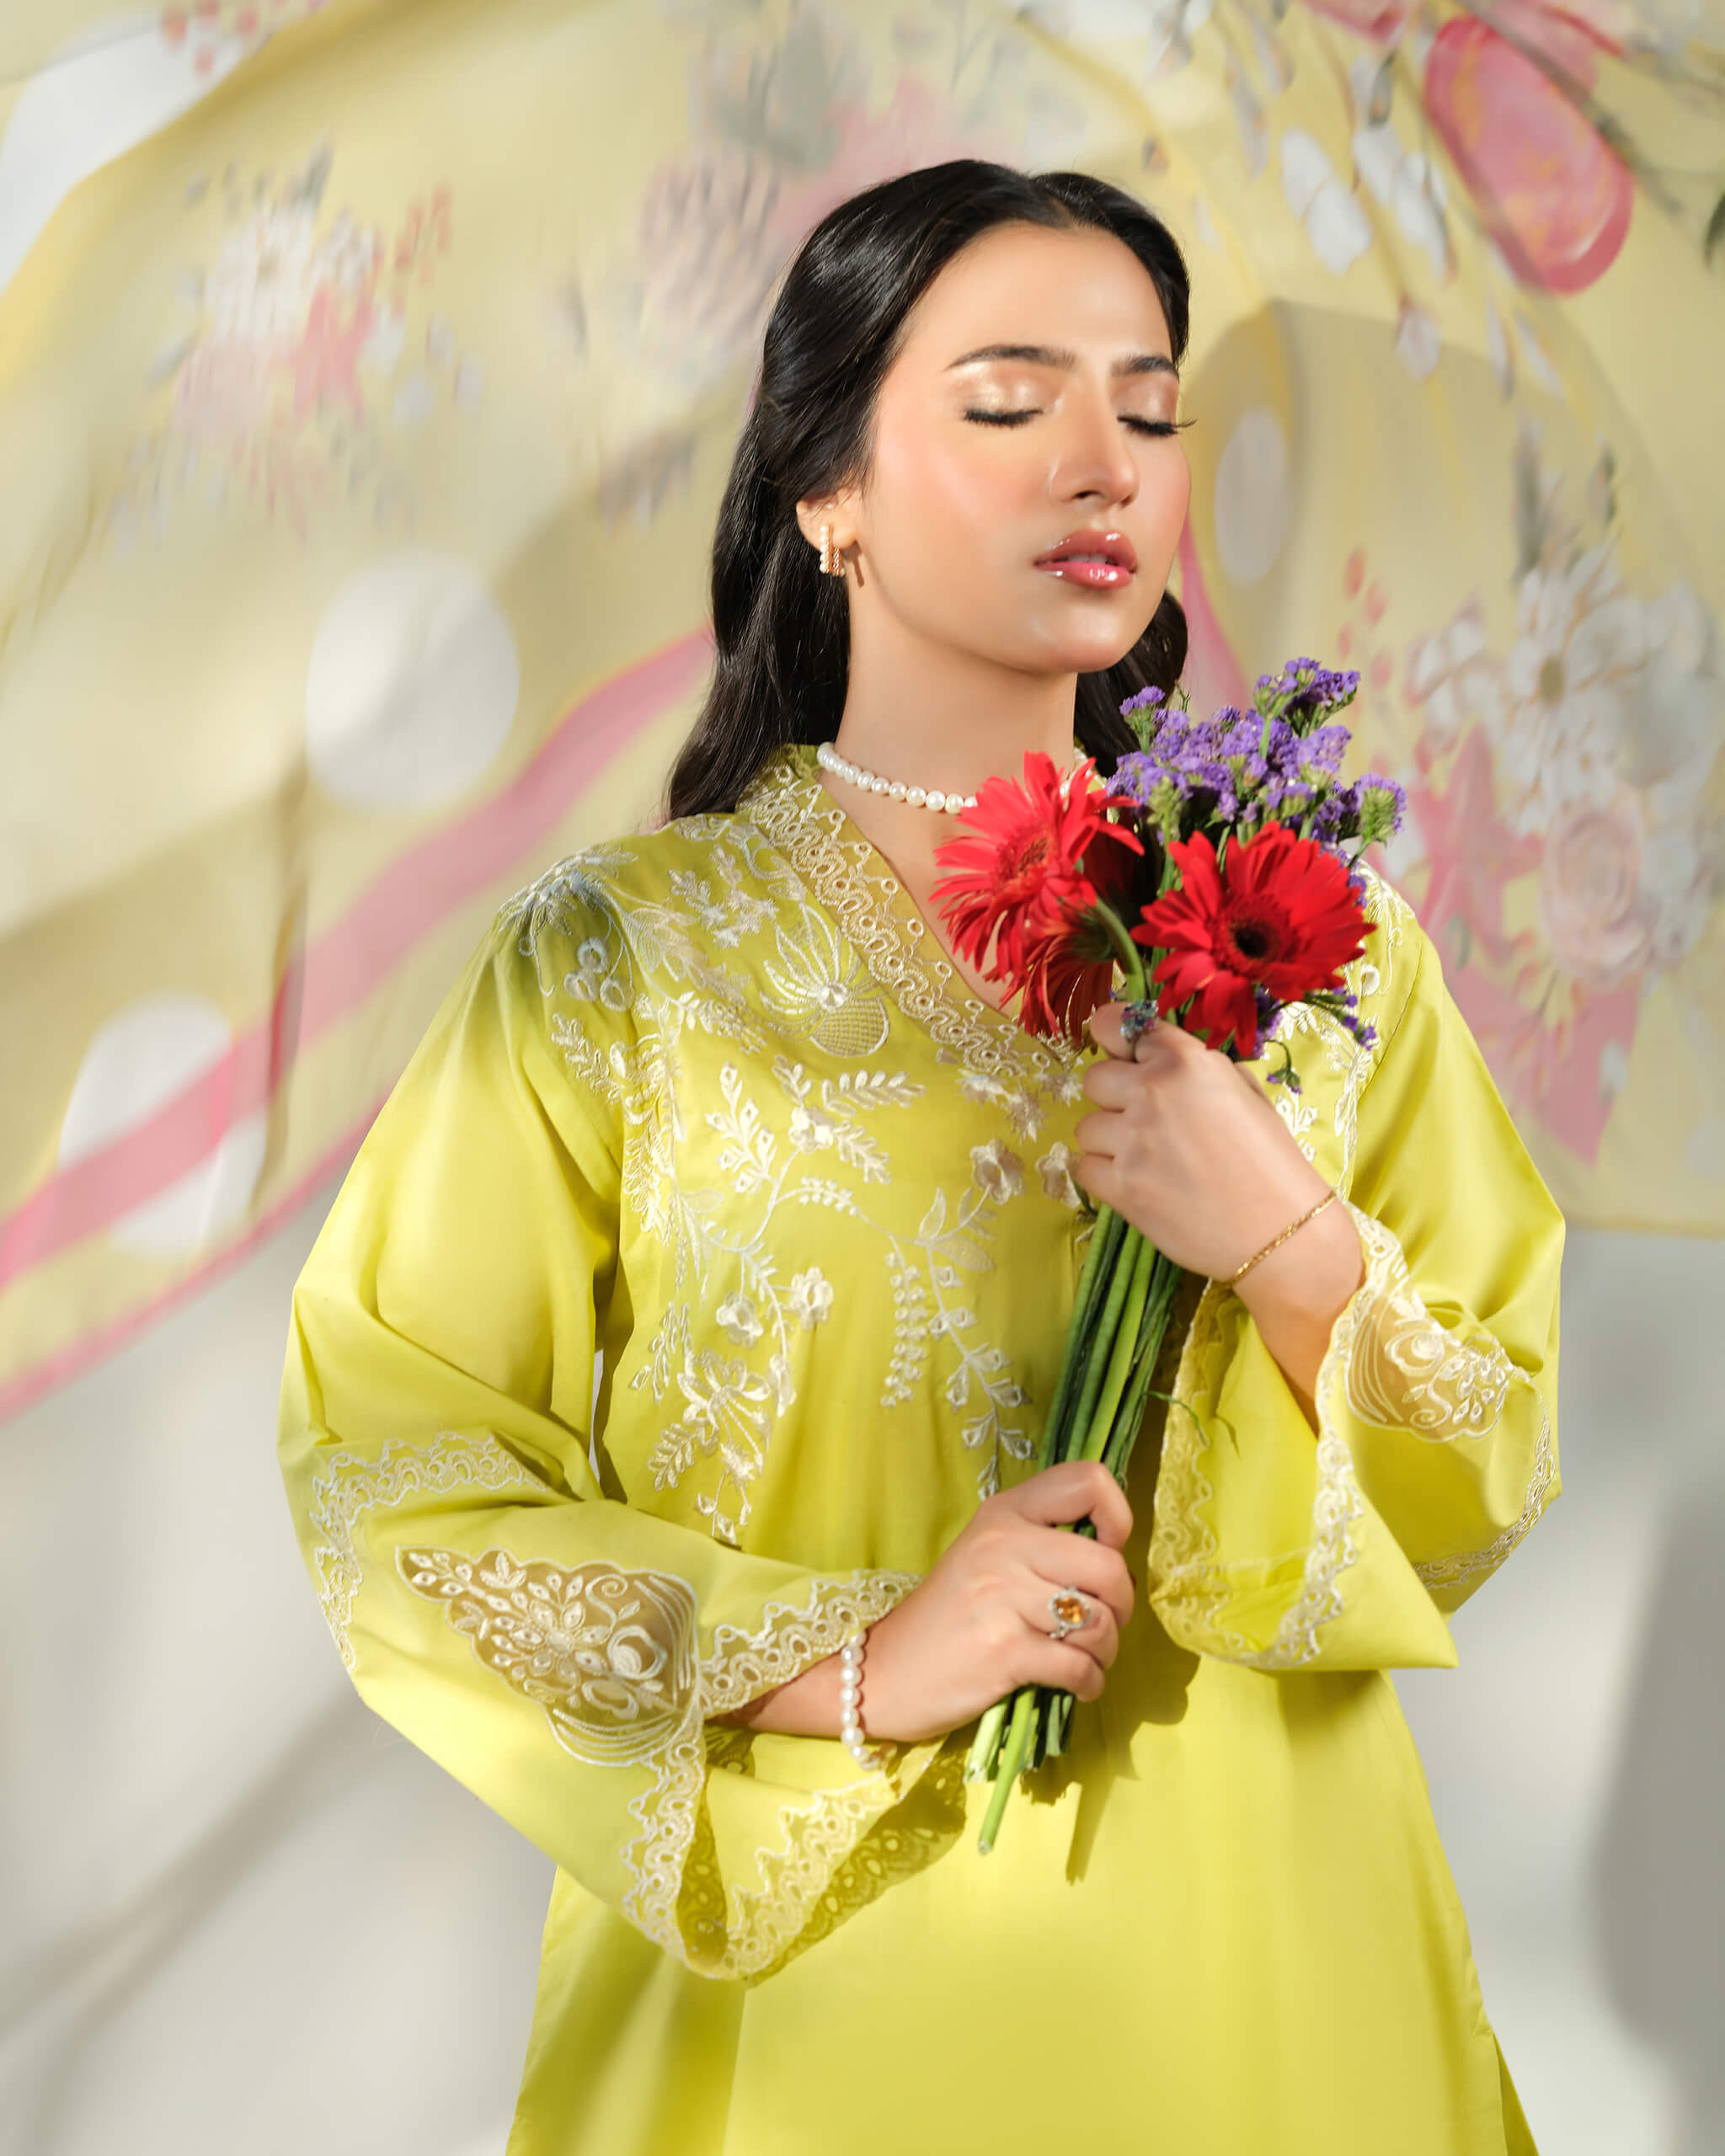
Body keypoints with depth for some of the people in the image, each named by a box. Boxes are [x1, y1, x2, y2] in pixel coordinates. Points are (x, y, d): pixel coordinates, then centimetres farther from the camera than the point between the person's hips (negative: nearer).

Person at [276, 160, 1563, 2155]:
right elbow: (385, 1478, -9)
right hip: (802, 1987, -2)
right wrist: (853, 1666, -18)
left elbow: (1498, 1483, 2)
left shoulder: (1316, 945, 1)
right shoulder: (615, 962, -7)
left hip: (1247, 1978, 3)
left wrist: (1289, 1248, -17)